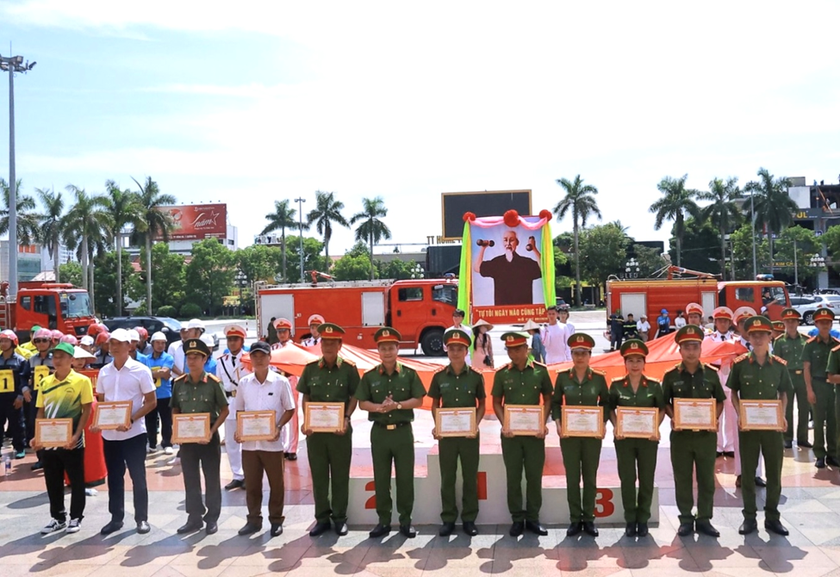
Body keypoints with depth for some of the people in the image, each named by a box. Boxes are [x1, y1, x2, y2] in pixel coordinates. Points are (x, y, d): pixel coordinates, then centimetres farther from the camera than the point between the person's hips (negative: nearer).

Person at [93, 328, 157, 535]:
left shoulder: (141, 370, -7)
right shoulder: (104, 371, 7)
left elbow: (151, 402, -7)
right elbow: (101, 401, 16)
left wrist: (131, 420, -19)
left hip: (134, 432, -4)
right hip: (109, 433, 5)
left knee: (138, 477, 3)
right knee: (114, 477, 12)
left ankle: (142, 518, 13)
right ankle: (116, 518, 22)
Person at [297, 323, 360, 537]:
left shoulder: (349, 370, -2)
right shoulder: (311, 369, 5)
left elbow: (354, 398, 1)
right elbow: (306, 397, 9)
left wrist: (346, 419, -13)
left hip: (339, 429, -2)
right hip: (315, 429, 2)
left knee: (340, 475, 6)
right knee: (318, 475, 8)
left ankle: (340, 517, 17)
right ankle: (322, 517, 19)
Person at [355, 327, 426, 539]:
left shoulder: (409, 374, 0)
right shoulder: (369, 376, 3)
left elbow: (418, 400, -4)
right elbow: (362, 403, 2)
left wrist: (397, 405, -17)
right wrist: (379, 407, -16)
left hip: (403, 431, -1)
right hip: (379, 432, 1)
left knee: (405, 477, 4)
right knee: (381, 478, 7)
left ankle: (406, 520, 15)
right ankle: (383, 520, 17)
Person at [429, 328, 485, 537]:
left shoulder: (476, 377, -2)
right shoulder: (439, 377, 1)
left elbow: (481, 405, 5)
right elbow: (435, 404, 9)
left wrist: (476, 425, -11)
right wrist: (437, 426, -7)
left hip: (469, 433, -1)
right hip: (446, 433, 1)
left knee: (470, 477, 6)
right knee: (447, 478, 6)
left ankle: (469, 519, 17)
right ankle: (448, 519, 16)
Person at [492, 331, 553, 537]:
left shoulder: (540, 371, -1)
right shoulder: (502, 374, -1)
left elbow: (547, 399, 5)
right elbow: (496, 403, 4)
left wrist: (543, 424, -7)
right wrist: (504, 425, -10)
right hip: (511, 432, 0)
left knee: (535, 476, 5)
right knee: (513, 477, 5)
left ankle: (533, 518, 18)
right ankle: (517, 519, 16)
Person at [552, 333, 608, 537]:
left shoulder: (599, 378, 0)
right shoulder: (562, 377, 1)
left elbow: (606, 403, 7)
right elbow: (555, 403, 5)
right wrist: (558, 424, -9)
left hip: (593, 434, 0)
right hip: (569, 434, 0)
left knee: (590, 477, 6)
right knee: (572, 478, 3)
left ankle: (589, 519, 15)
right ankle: (575, 519, 12)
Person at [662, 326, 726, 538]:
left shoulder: (711, 373, 1)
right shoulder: (671, 376, -1)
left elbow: (719, 401, 9)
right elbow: (665, 403, 6)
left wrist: (714, 418, -7)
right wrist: (673, 418, -12)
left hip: (706, 433, 1)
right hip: (681, 434, -1)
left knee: (706, 478, 7)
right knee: (682, 478, 6)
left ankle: (704, 519, 18)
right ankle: (686, 519, 16)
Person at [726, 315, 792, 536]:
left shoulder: (779, 365, -1)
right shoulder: (740, 364, -5)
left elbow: (783, 394, 9)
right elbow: (733, 393, 4)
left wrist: (782, 416, -6)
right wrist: (740, 414, -11)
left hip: (772, 424, 1)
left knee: (774, 471, 7)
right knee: (748, 472, 7)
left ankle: (772, 517, 20)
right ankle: (749, 518, 17)